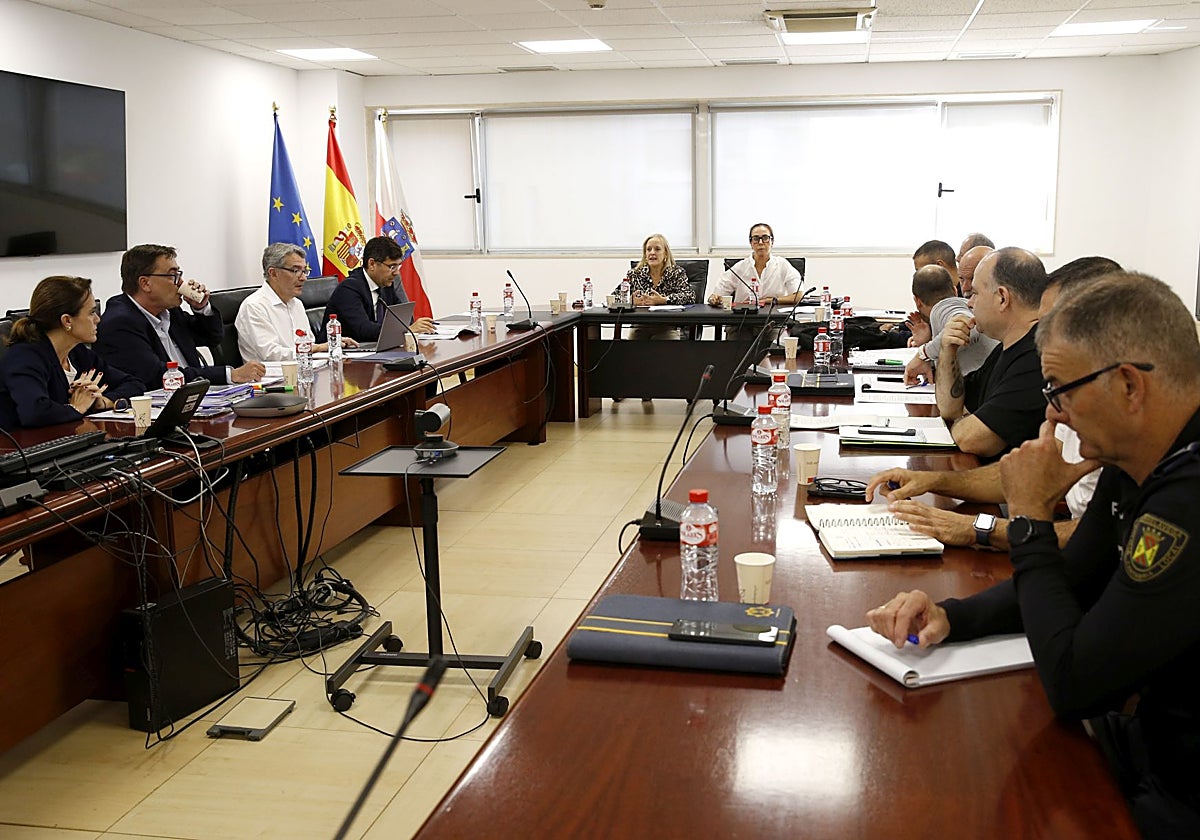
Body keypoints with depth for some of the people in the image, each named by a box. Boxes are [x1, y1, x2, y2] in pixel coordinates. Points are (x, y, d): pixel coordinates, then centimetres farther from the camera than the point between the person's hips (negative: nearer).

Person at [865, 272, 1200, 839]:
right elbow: (1073, 581, 13)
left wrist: (1030, 517, -16)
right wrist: (950, 615, -5)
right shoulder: (1132, 467, 0)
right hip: (1153, 740, 8)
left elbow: (1072, 685, -26)